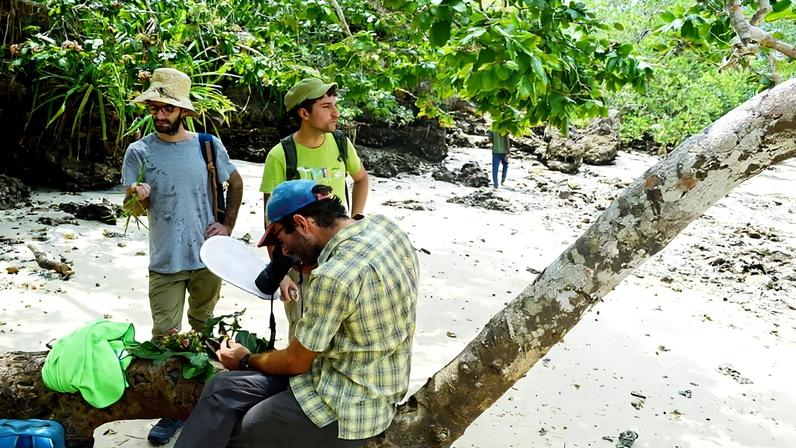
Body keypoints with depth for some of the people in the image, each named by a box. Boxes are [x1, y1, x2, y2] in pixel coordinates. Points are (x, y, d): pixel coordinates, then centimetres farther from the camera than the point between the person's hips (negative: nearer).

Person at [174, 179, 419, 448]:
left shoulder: (333, 278, -28)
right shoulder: (382, 225, -4)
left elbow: (296, 362, -12)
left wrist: (246, 361, 7)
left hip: (349, 406, -9)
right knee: (223, 389, 5)